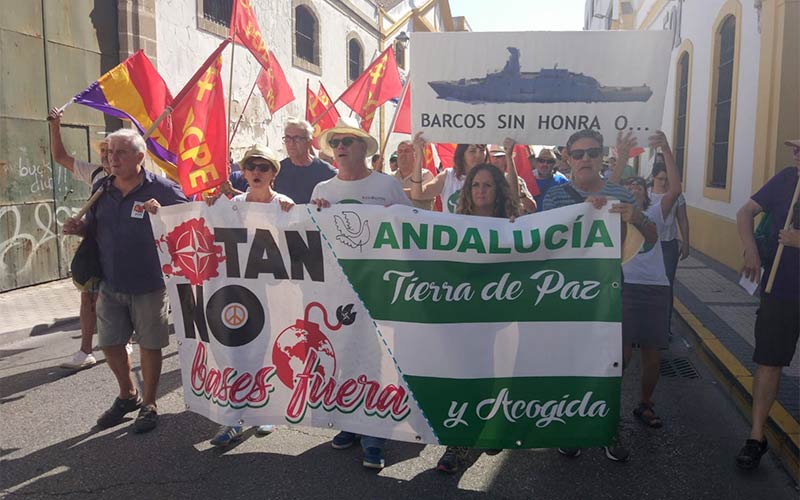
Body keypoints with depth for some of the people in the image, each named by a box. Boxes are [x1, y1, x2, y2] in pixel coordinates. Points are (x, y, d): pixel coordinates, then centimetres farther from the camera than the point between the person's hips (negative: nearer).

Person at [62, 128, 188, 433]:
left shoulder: (161, 188, -10)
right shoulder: (101, 189, 6)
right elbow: (94, 228, 17)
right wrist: (79, 228, -5)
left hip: (149, 285, -5)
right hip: (111, 283, 6)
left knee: (149, 345, 7)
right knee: (109, 344, 14)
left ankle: (148, 404, 26)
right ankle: (127, 395, 38)